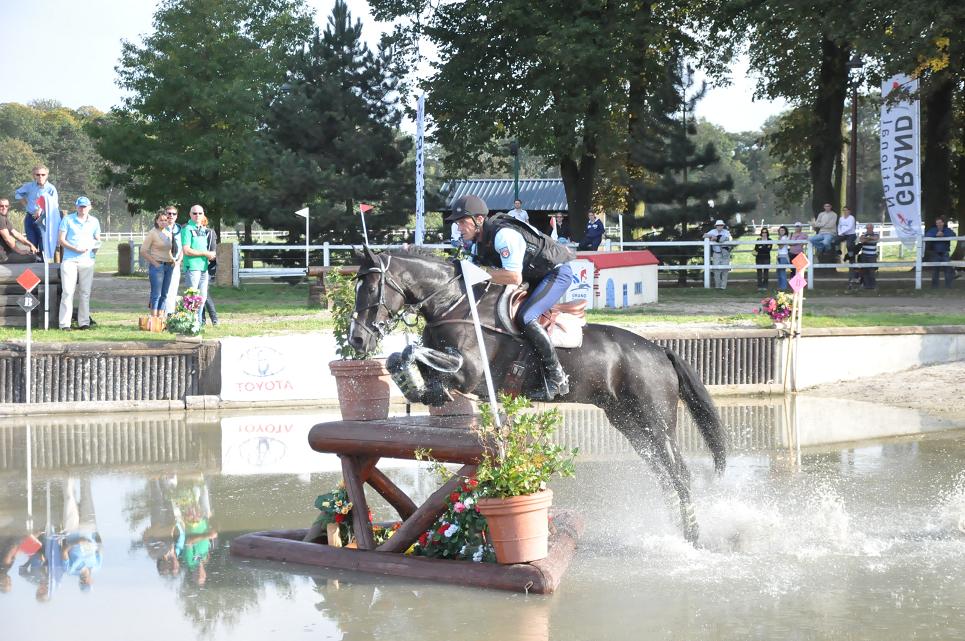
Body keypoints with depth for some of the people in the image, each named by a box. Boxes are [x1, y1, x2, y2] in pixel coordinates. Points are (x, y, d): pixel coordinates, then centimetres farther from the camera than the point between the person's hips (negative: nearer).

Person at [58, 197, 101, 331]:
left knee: (85, 292, 6)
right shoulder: (68, 220, 2)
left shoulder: (94, 222, 11)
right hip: (70, 260, -3)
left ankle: (84, 322, 12)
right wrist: (76, 249, -15)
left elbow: (98, 239, 19)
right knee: (67, 292, -8)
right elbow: (62, 240, -1)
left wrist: (95, 247, -3)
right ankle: (65, 323, -8)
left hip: (87, 260, 3)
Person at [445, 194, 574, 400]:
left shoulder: (503, 234, -28)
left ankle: (557, 377, -21)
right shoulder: (479, 243, 3)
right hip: (535, 277, 10)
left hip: (557, 272, -10)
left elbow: (514, 278, -35)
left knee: (525, 317, -25)